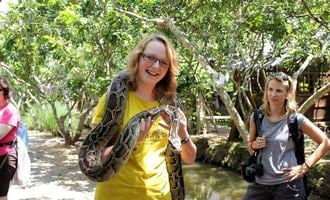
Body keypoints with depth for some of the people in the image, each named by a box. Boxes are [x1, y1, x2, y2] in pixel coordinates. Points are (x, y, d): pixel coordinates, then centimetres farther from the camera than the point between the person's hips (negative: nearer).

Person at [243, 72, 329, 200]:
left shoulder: (296, 119, -7)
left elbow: (325, 143, -1)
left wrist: (305, 167, -7)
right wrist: (254, 145, -6)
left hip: (288, 184, -3)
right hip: (261, 182, 3)